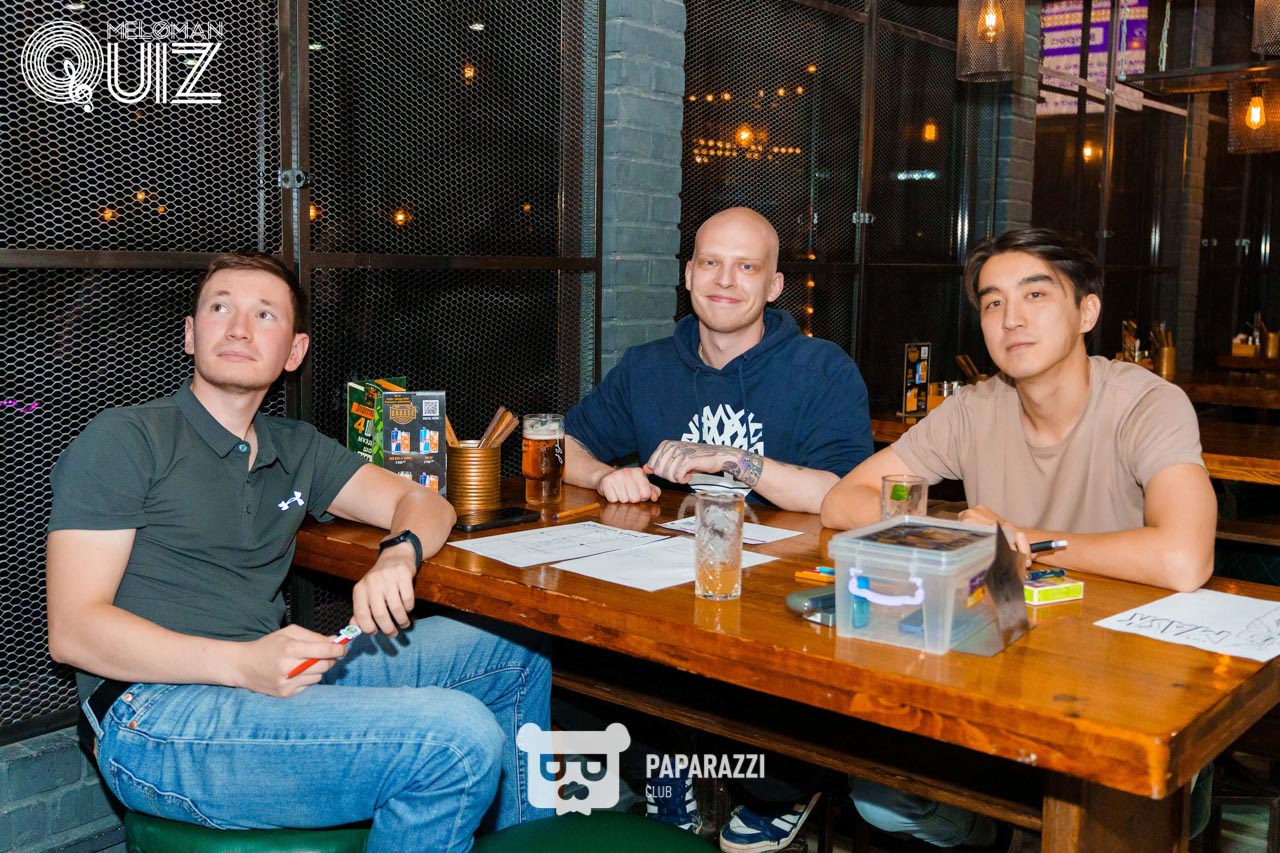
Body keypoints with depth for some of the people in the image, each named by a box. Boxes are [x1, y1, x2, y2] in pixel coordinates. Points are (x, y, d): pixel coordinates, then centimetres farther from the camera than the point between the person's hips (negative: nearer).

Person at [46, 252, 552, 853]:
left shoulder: (294, 449, 18)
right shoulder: (125, 439, -2)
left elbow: (421, 502, 16)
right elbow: (72, 629, -9)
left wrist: (398, 555, -10)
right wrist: (244, 663, -23)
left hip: (269, 682, 7)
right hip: (155, 714, -7)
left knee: (515, 652, 9)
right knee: (461, 737, -27)